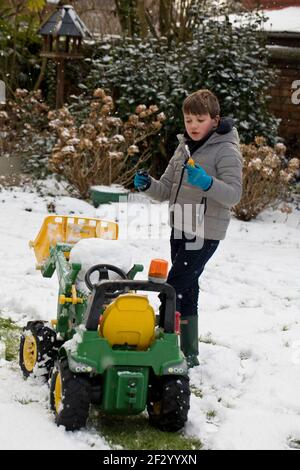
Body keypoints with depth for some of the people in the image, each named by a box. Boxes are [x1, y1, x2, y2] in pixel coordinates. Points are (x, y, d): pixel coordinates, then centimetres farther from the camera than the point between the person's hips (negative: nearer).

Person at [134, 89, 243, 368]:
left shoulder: (226, 150, -10)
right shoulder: (184, 148, 13)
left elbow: (233, 194, -19)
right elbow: (166, 190, 14)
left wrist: (207, 183, -35)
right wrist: (147, 185, -7)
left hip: (205, 233, -8)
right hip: (180, 230, 8)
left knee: (174, 289, -13)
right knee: (187, 291, 12)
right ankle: (189, 355, 20)